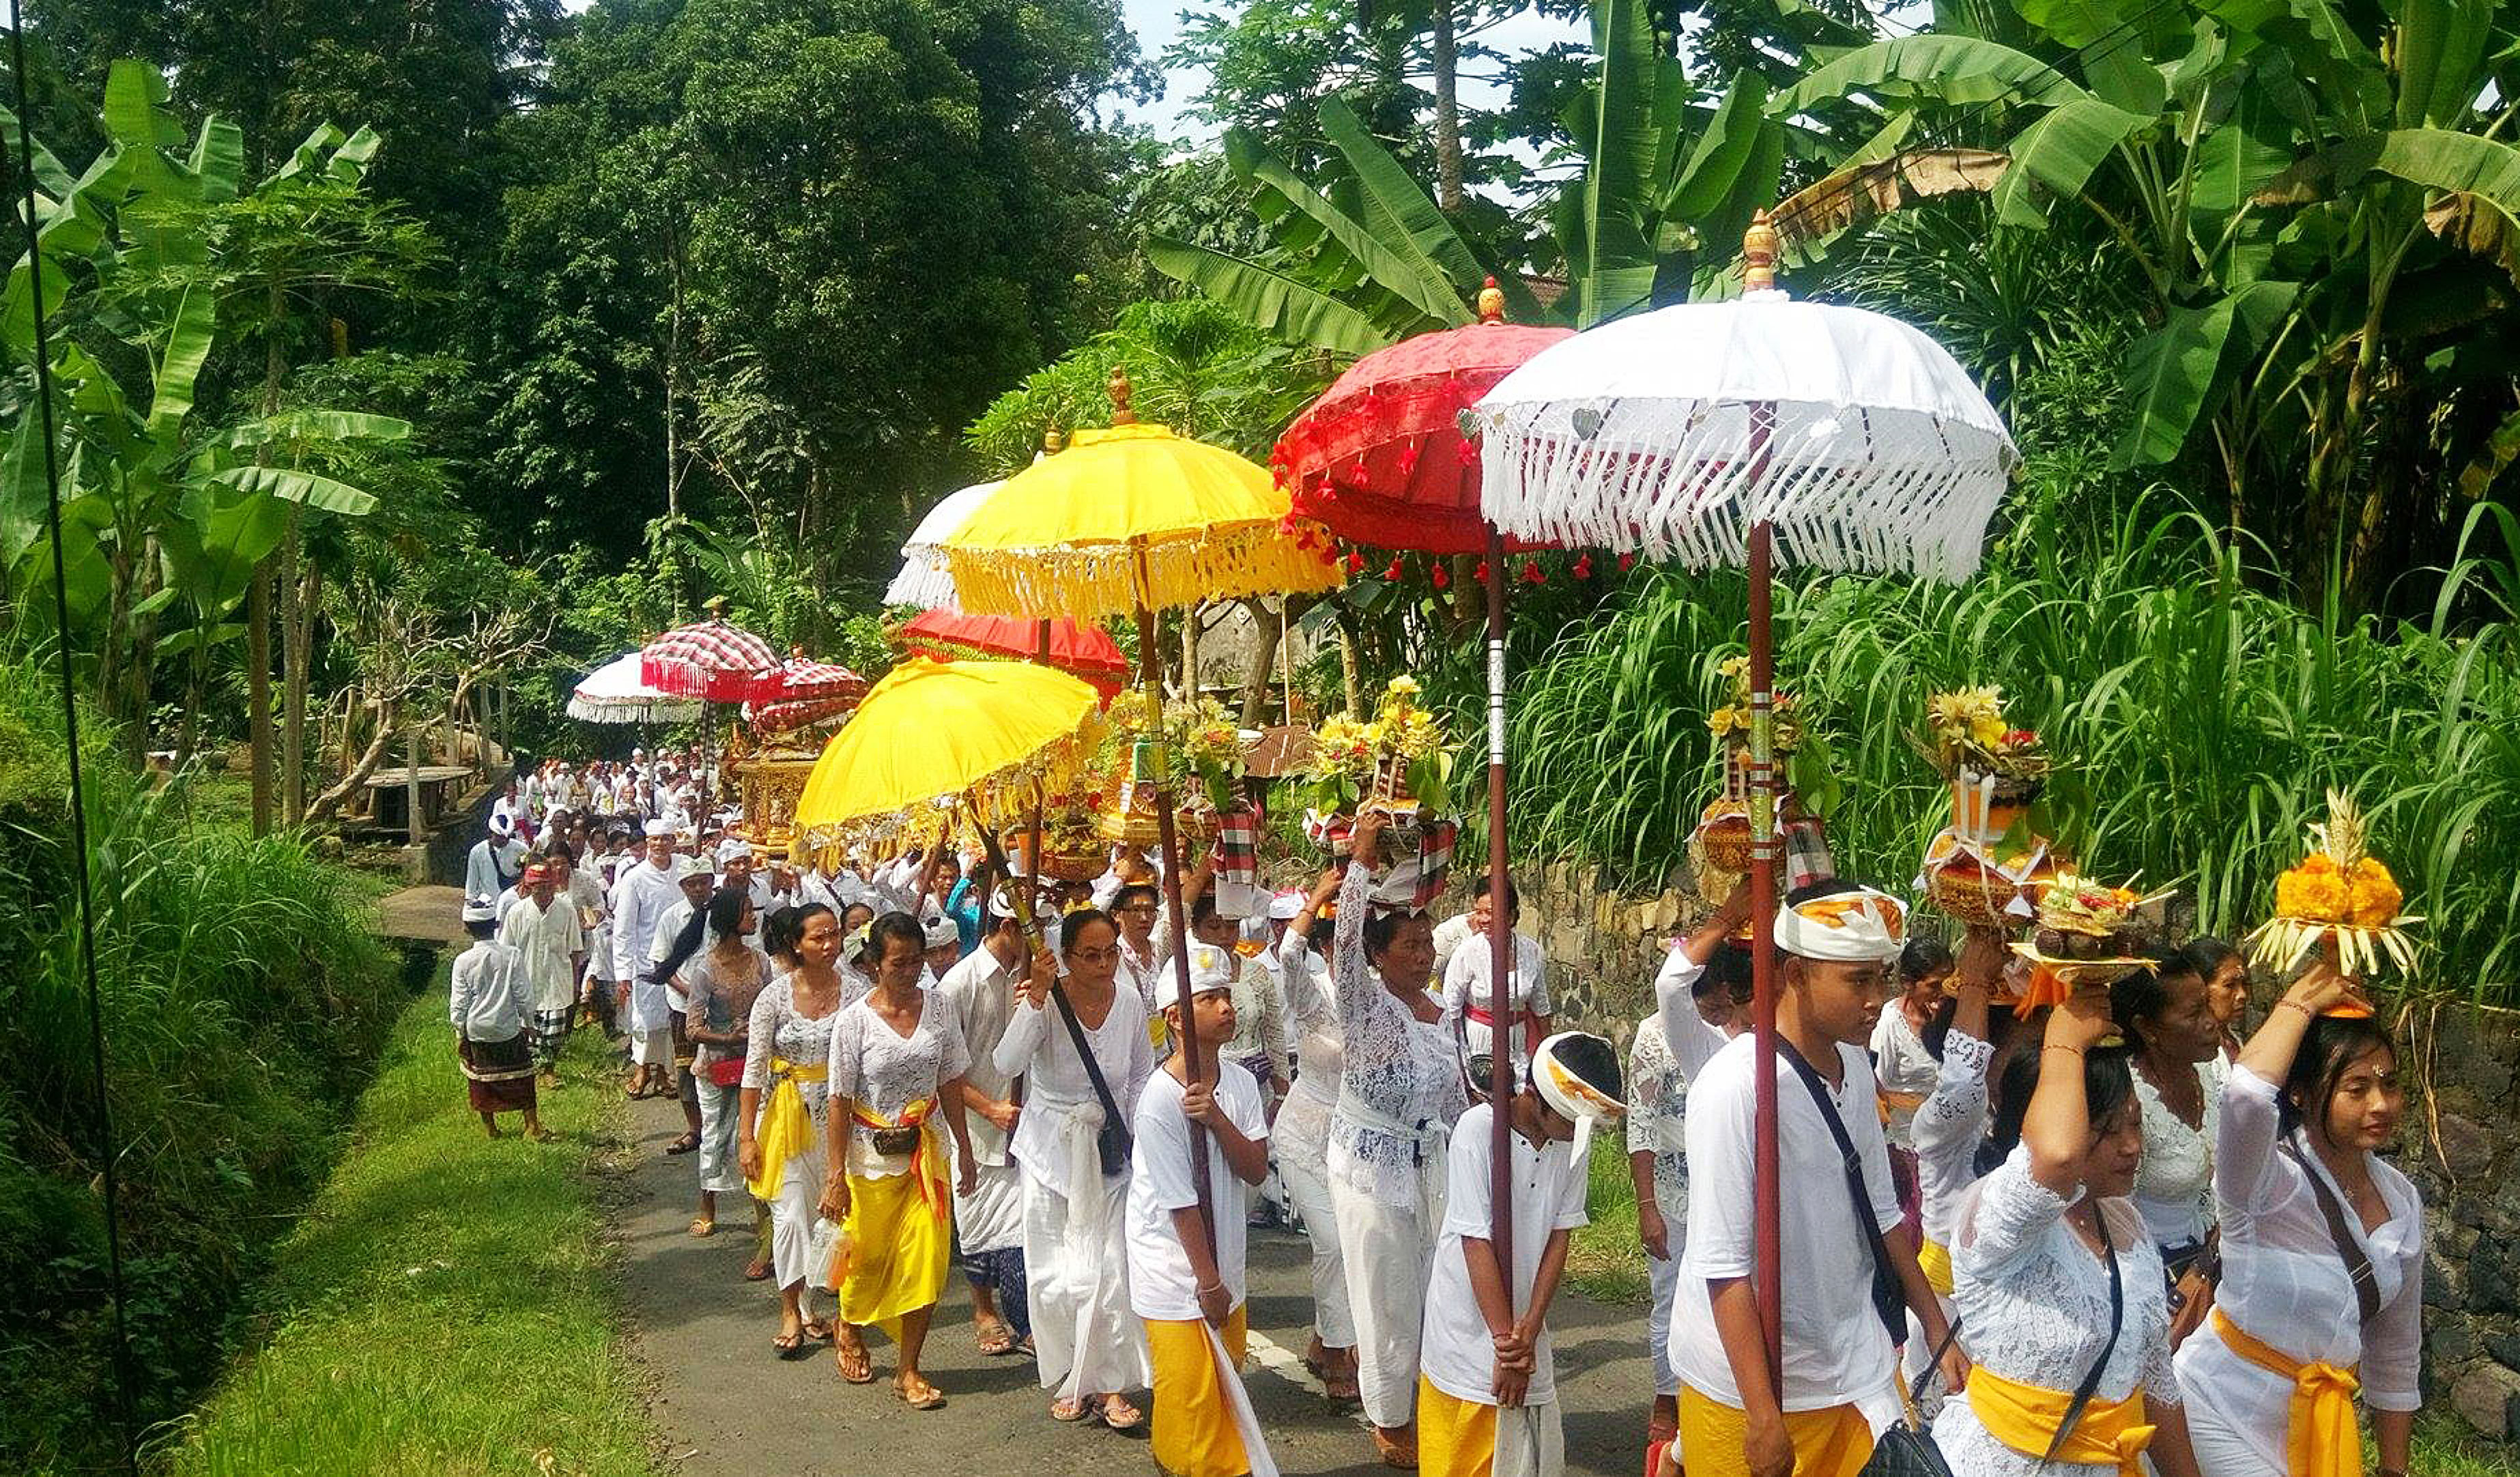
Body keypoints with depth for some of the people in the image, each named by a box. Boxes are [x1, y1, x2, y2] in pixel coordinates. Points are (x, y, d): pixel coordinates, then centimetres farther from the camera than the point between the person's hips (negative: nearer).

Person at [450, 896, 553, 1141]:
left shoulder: (463, 962, -11)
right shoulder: (511, 956, -11)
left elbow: (458, 1004, -5)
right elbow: (524, 996, -6)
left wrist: (460, 1036, 6)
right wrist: (526, 1022, 9)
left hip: (476, 1030, 0)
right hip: (509, 1029, 0)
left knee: (481, 1079, 16)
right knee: (521, 1076, 10)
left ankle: (489, 1127, 26)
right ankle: (533, 1126, 11)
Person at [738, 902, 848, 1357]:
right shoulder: (776, 995, -9)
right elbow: (754, 1068, -5)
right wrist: (746, 1136, -7)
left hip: (839, 1113, 2)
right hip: (788, 1112, -2)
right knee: (791, 1213, -2)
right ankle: (793, 1311, 12)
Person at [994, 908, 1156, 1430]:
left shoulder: (1130, 1005, -6)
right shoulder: (1047, 1004, -16)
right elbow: (1007, 1064, -31)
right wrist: (1035, 1003, -39)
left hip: (1111, 1152, 2)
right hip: (1052, 1150, -2)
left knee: (1112, 1268, -3)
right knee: (1056, 1274, 6)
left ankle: (1112, 1386, 11)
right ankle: (1069, 1381, 25)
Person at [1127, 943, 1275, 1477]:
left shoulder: (1240, 1082, -2)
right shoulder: (1159, 1099, -22)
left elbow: (1257, 1170, -8)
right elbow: (1180, 1203, -18)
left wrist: (1217, 1119, -24)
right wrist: (1208, 1283, -13)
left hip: (1224, 1262, 6)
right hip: (1176, 1271, -6)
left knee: (1226, 1385, 17)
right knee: (1189, 1392, -1)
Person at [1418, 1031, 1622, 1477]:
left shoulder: (1576, 1139, -3)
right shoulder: (1479, 1130, -20)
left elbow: (1559, 1236, -1)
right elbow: (1477, 1242, -19)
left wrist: (1530, 1326, -11)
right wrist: (1505, 1340, -16)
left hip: (1523, 1322, 5)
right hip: (1470, 1324, -5)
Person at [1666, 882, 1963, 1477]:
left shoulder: (1855, 1068, 3)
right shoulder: (1736, 1085, -21)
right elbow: (1723, 1265, -20)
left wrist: (1936, 1328, 17)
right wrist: (1762, 1415, -19)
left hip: (1856, 1359, 7)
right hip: (1752, 1379, -7)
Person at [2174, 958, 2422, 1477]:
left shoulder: (2402, 1199, 0)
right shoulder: (2267, 1180, -22)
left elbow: (2395, 1348, 11)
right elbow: (2246, 1094, -47)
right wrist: (2300, 1004, -31)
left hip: (2324, 1412, 7)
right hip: (2227, 1408, -7)